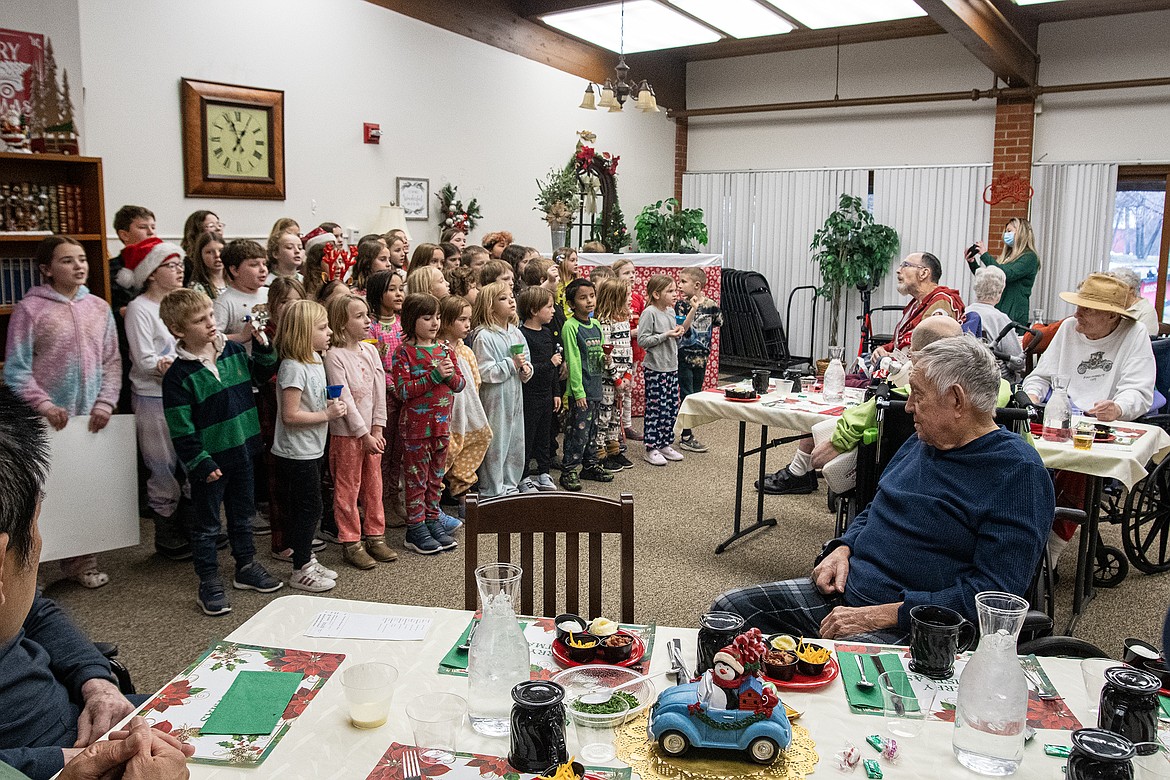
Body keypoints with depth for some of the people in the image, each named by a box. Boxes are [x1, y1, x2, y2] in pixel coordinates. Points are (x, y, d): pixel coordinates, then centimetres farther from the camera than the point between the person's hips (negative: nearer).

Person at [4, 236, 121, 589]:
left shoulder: (99, 308, 8)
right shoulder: (30, 308, -4)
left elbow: (112, 361, 9)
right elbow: (16, 368, -6)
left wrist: (106, 402, -3)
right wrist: (44, 405, -16)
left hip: (92, 417, 4)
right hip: (49, 422, -4)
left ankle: (82, 561, 19)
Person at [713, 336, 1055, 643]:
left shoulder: (1017, 472, -13)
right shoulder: (923, 440, 13)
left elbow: (993, 593, -19)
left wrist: (880, 616, -21)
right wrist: (843, 549, 4)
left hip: (910, 627, -8)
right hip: (844, 588, 8)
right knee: (729, 608, 0)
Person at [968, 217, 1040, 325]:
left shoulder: (1029, 257, -5)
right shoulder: (1007, 256, 18)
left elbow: (1007, 275, -21)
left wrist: (984, 255, -17)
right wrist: (972, 262, 5)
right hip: (996, 311, 7)